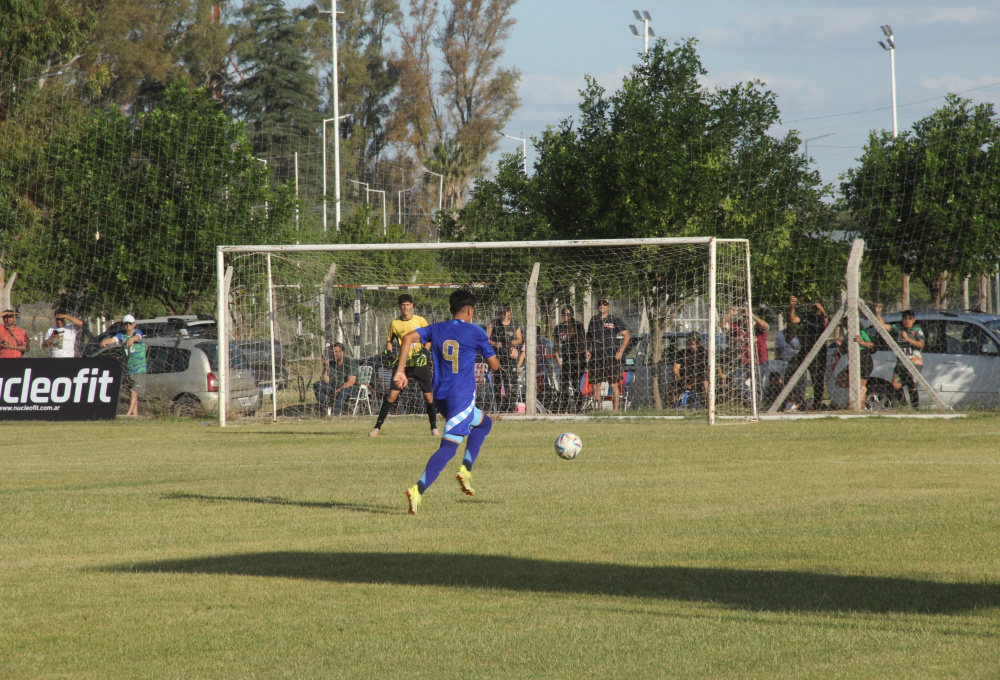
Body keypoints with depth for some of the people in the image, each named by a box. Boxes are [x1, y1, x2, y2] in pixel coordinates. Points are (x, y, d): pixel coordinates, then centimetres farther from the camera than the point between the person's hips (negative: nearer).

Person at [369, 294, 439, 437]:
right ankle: (377, 427, -4)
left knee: (428, 395, 1)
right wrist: (389, 352, -3)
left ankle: (434, 427, 19)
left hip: (420, 363, 0)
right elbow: (389, 340, 16)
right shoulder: (395, 324, 3)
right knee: (392, 395, -9)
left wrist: (424, 350, -10)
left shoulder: (421, 321, 1)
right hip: (402, 364, 0)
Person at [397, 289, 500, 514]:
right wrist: (488, 348, 25)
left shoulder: (436, 329, 10)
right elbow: (494, 365, 3)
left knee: (484, 422, 27)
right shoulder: (475, 333, -3)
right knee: (448, 447, -9)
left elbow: (408, 338, -5)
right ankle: (418, 490, -24)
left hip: (441, 397, 7)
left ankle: (466, 469, 13)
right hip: (462, 397, -7)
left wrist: (400, 371, -6)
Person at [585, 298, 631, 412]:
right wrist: (587, 350, 8)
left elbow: (626, 335, 3)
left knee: (614, 384, -5)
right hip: (596, 357, 4)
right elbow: (588, 338, 25)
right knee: (595, 384, 2)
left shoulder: (615, 320, 3)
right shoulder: (593, 321, 15)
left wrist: (620, 351, -6)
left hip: (611, 357, -4)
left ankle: (615, 409, -2)